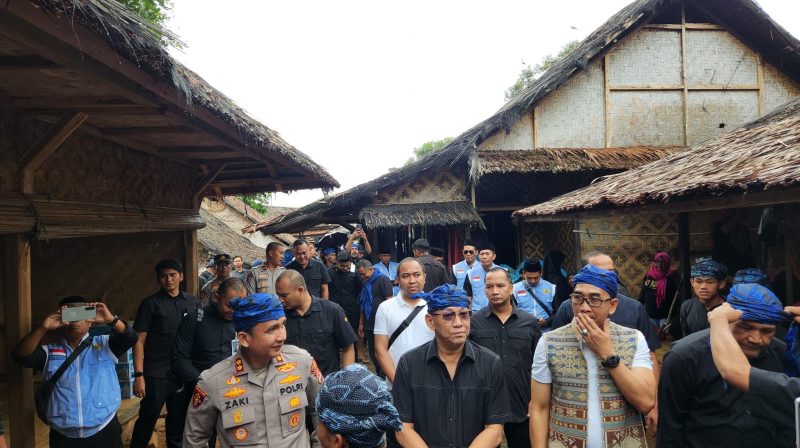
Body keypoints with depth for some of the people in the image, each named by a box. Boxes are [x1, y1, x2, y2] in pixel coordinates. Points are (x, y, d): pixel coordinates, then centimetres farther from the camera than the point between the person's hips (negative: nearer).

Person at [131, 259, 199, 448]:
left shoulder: (191, 301, 5)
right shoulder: (150, 304, -4)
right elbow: (139, 341, -6)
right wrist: (139, 375, -13)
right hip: (156, 374, -3)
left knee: (179, 418, 14)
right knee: (148, 418, 4)